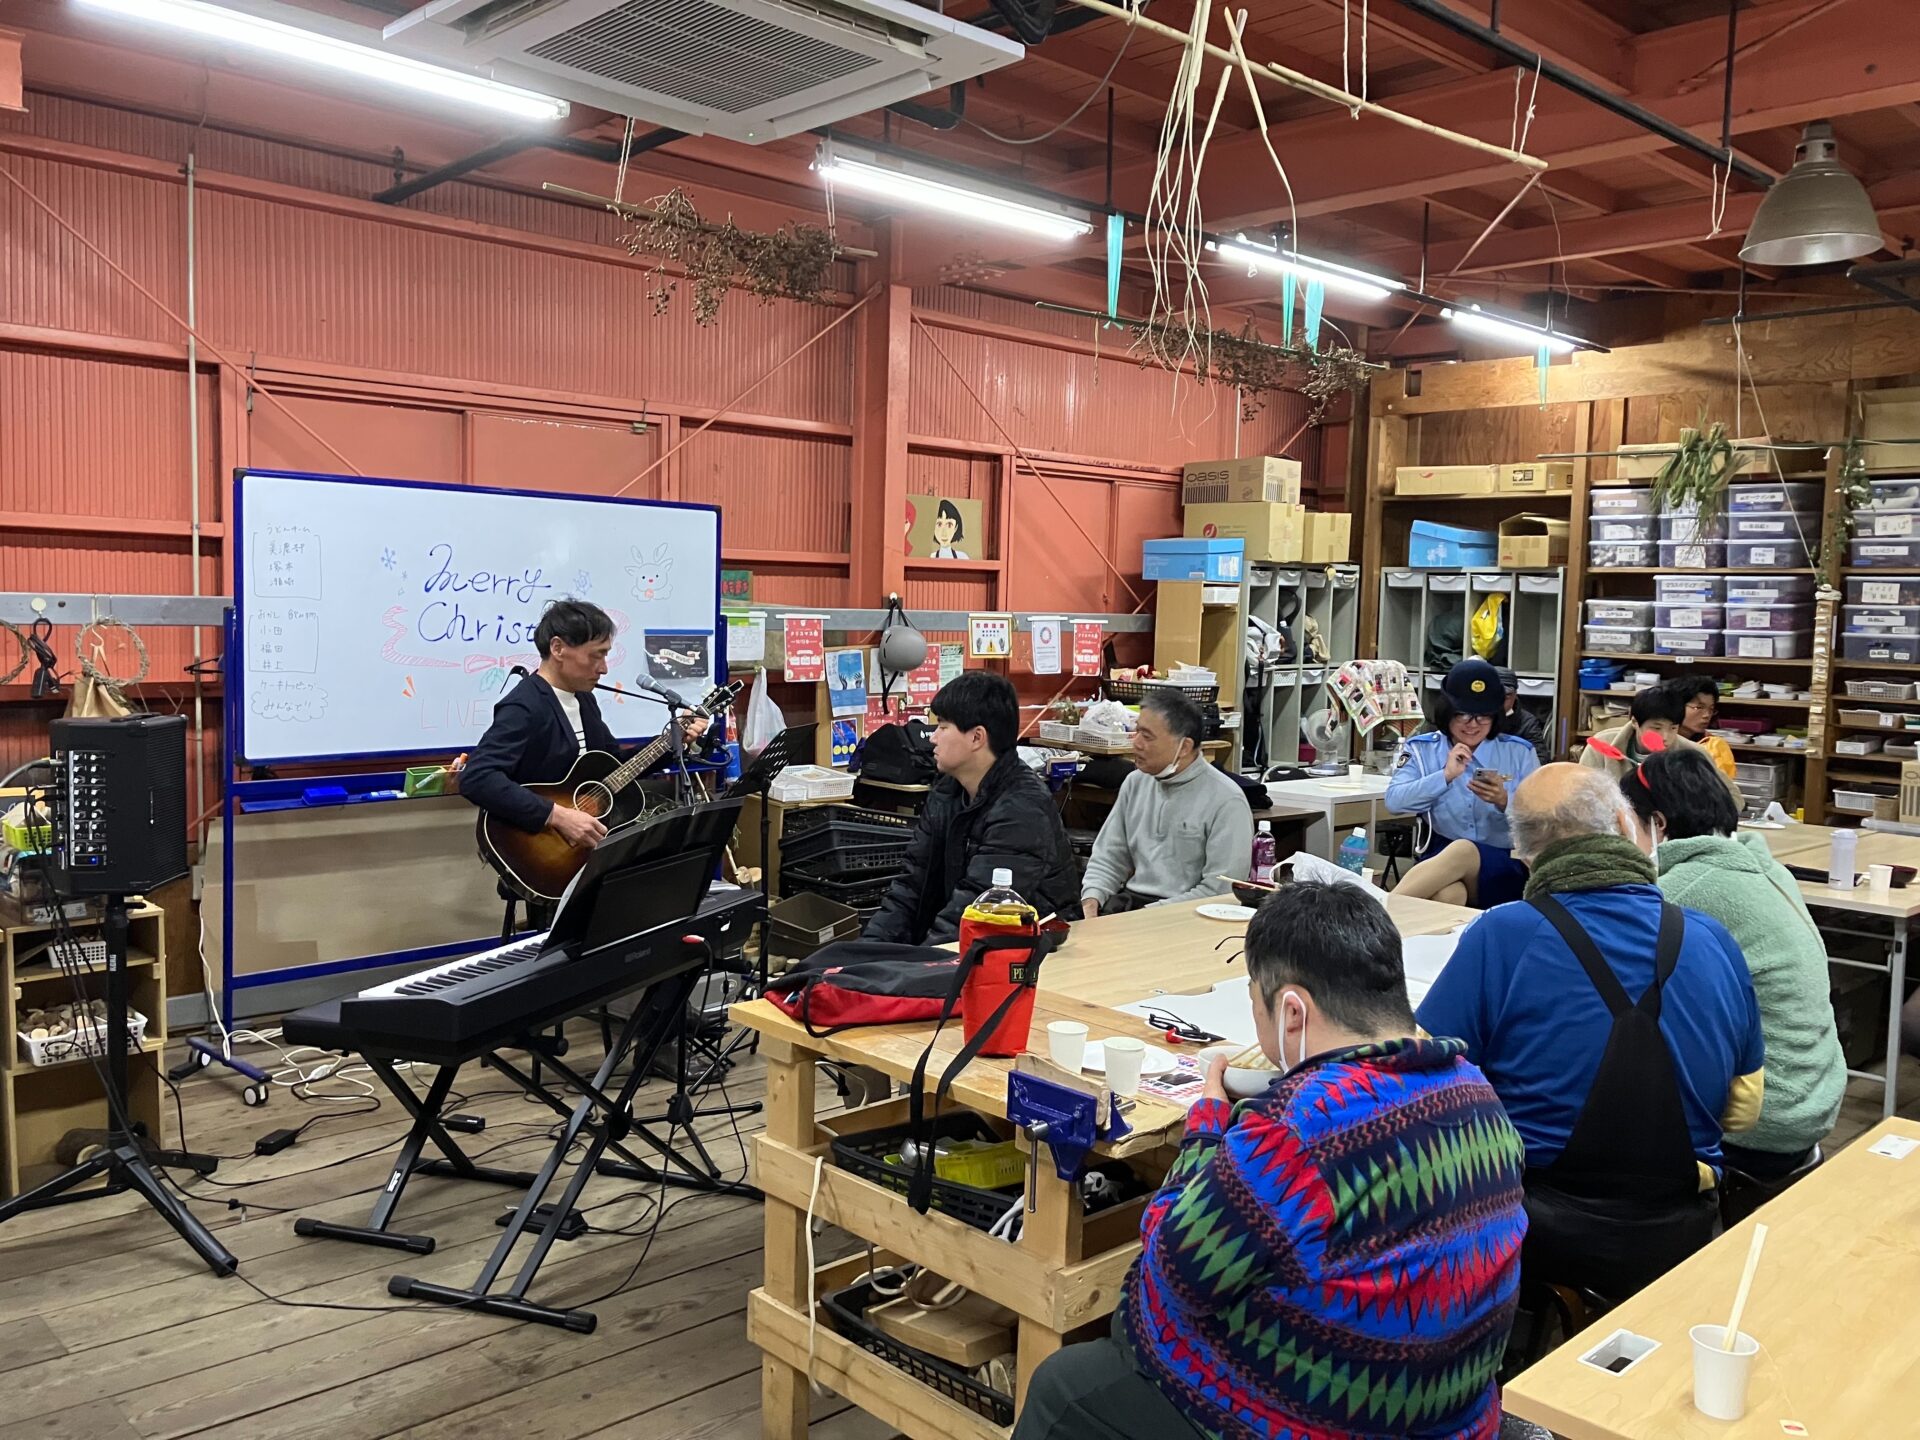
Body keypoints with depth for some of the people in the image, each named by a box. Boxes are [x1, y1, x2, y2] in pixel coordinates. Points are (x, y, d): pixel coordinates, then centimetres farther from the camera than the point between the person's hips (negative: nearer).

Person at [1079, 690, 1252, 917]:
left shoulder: (1226, 801, -9)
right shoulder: (1135, 783, 12)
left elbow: (1220, 890, -14)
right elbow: (1109, 857, 17)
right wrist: (1091, 898, -4)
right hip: (1129, 901, 5)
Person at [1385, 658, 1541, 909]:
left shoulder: (1519, 752, 8)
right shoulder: (1422, 749, 8)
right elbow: (1394, 801, -8)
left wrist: (1504, 803, -21)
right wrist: (1445, 776, -18)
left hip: (1504, 861, 1)